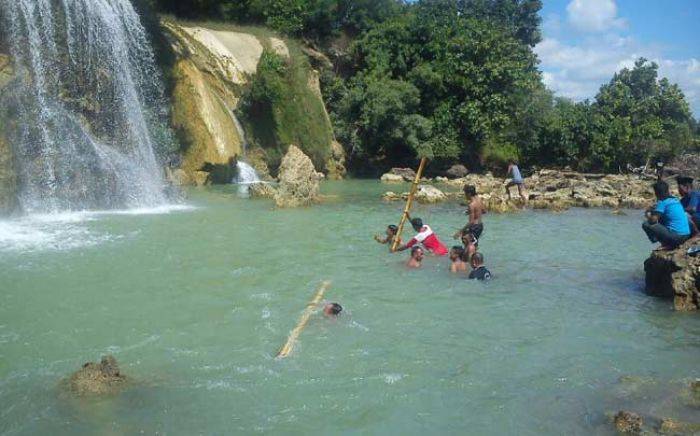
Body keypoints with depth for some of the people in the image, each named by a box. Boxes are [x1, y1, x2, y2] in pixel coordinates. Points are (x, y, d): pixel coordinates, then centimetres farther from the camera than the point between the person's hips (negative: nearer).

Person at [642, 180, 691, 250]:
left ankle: (666, 244, -2)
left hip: (675, 236, -9)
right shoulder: (675, 200, 15)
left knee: (646, 224, -6)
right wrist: (654, 210, 25)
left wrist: (648, 215, 10)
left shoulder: (662, 202, -9)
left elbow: (653, 220, -12)